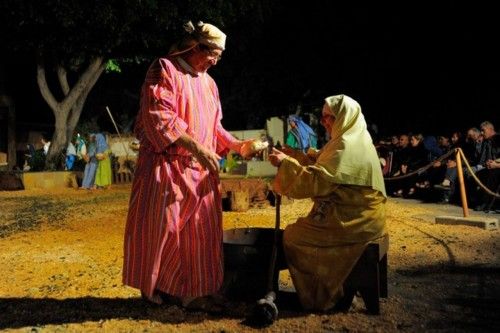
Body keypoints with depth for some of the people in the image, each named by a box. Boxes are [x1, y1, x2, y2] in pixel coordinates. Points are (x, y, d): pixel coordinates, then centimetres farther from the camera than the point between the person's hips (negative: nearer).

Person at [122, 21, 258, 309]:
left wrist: (238, 145, 4)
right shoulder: (165, 69, -6)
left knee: (201, 230, 6)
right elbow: (158, 117, -17)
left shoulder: (208, 83, 16)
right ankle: (156, 285, 19)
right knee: (162, 227, 1)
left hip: (200, 170, 7)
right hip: (167, 166, -7)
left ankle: (194, 290, 16)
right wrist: (196, 146, -23)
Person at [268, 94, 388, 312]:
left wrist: (285, 163, -18)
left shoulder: (347, 147, -20)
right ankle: (322, 292, 21)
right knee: (301, 230, 16)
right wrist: (289, 155, 5)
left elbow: (316, 181, -25)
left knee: (293, 236, -2)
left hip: (354, 221, -10)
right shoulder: (349, 140, 12)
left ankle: (317, 299, 10)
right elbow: (317, 166, 14)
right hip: (355, 215, 10)